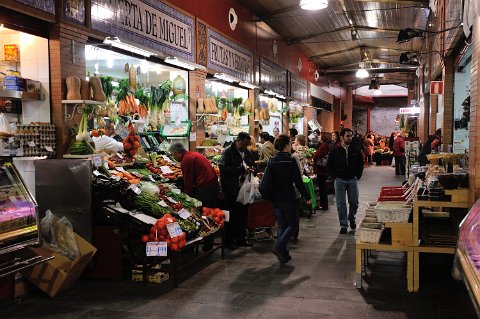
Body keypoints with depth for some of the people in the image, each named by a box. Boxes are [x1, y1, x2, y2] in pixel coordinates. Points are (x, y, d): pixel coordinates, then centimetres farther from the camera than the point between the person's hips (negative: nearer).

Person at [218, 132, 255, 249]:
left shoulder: (248, 153, 12)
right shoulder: (227, 152, -7)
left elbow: (251, 167, 27)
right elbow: (224, 169, -19)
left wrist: (251, 170, 2)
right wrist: (242, 169, -21)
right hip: (231, 190, -6)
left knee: (243, 215, 11)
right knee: (231, 215, 2)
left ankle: (241, 239, 23)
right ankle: (229, 240, 13)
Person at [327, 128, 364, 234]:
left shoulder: (356, 151, 2)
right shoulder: (335, 151, -3)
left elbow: (361, 164, 11)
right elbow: (329, 165, 3)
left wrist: (357, 176, 3)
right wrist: (335, 176, -3)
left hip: (352, 180, 2)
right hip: (340, 181, -1)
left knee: (354, 202, 8)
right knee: (341, 204, 1)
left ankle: (351, 218, 35)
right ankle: (343, 225, 11)